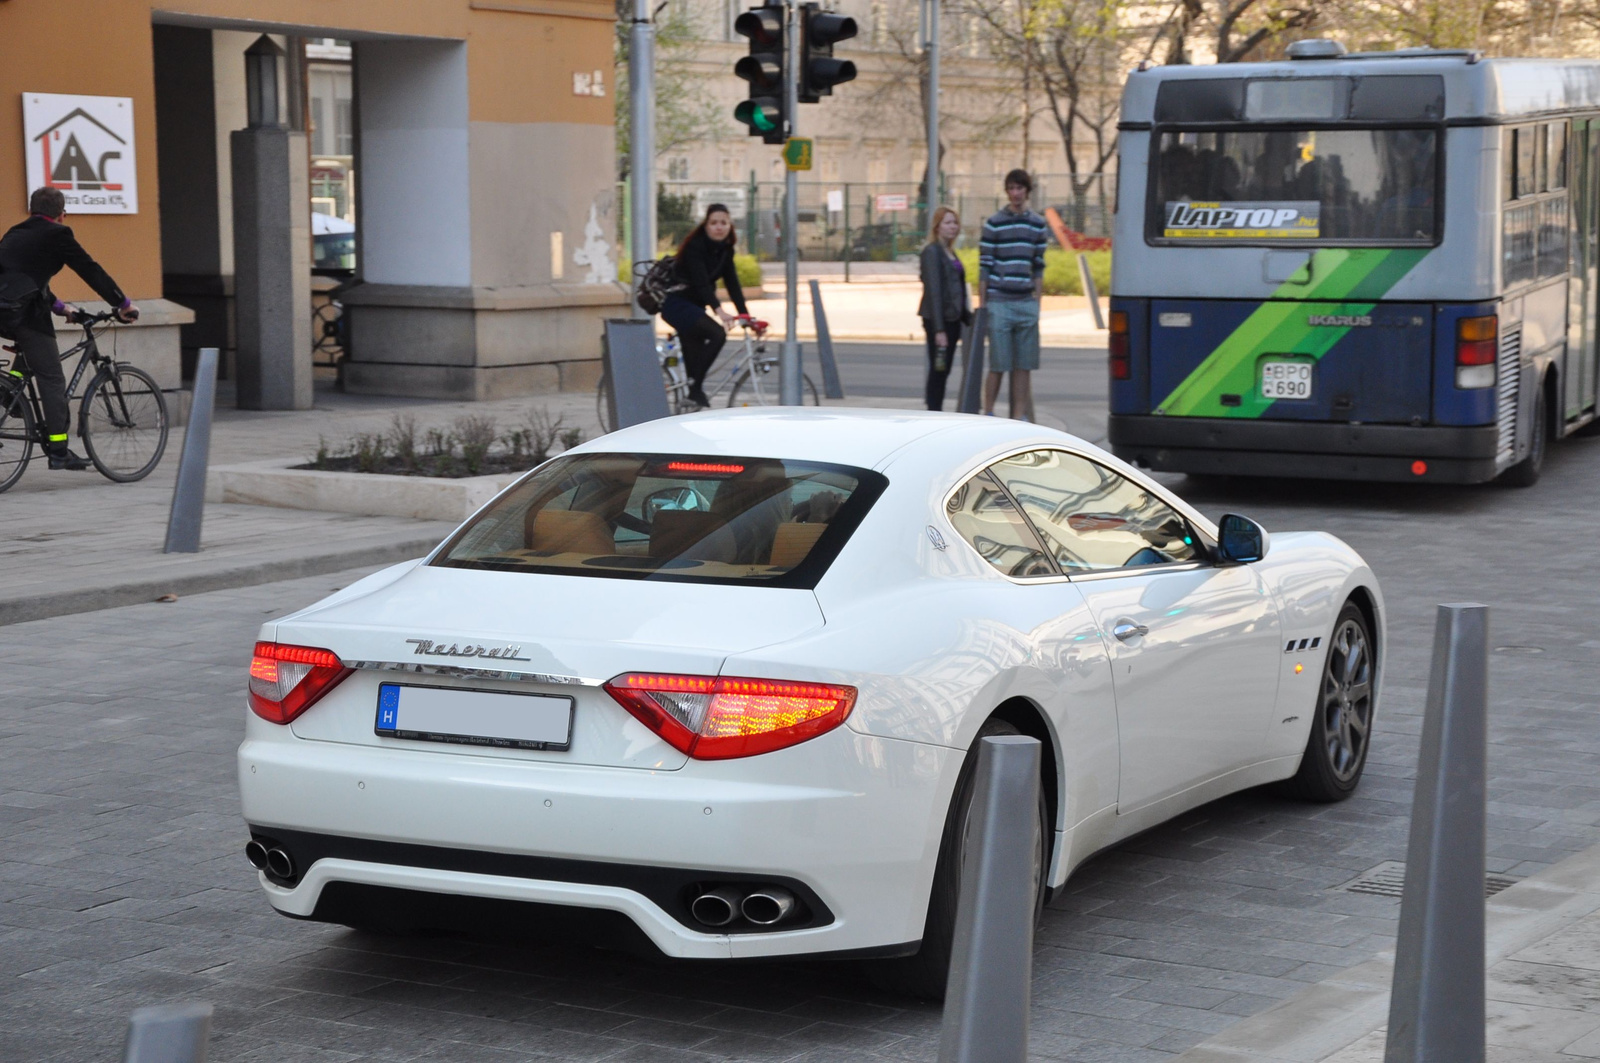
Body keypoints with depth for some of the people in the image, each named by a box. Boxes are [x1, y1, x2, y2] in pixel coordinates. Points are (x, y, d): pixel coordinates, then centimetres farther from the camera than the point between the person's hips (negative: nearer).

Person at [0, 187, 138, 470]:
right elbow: (91, 271, 3)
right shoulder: (57, 234, 2)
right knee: (52, 380, 0)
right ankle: (59, 451, 0)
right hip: (28, 314, -6)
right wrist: (123, 304, 11)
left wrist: (59, 306, 41)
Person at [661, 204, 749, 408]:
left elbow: (732, 284, 1)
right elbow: (701, 282, -31)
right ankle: (695, 386, -22)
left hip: (694, 305, 8)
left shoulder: (725, 250, 3)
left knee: (694, 357, 9)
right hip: (676, 304, -8)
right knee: (717, 334, -26)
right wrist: (719, 310, -43)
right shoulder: (695, 246, -20)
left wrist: (746, 315, -9)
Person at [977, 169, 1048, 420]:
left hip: (1026, 304, 4)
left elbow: (1038, 268, 15)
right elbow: (984, 268, -1)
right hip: (999, 303, -4)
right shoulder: (993, 225, -2)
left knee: (1025, 365, 4)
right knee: (998, 364, -4)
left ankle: (1020, 415, 10)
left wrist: (1037, 302, 11)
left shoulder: (1037, 225, 10)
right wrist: (982, 305, -4)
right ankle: (988, 413, 7)